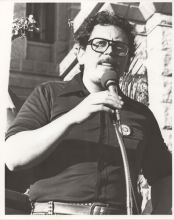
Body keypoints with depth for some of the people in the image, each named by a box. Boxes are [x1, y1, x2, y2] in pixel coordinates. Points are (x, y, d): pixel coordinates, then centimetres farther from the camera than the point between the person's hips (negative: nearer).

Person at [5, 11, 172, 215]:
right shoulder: (48, 94, 8)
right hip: (55, 211, -2)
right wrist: (72, 117, -14)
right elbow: (14, 158, -4)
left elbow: (163, 177, 20)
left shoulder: (141, 114, 15)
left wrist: (159, 212, 1)